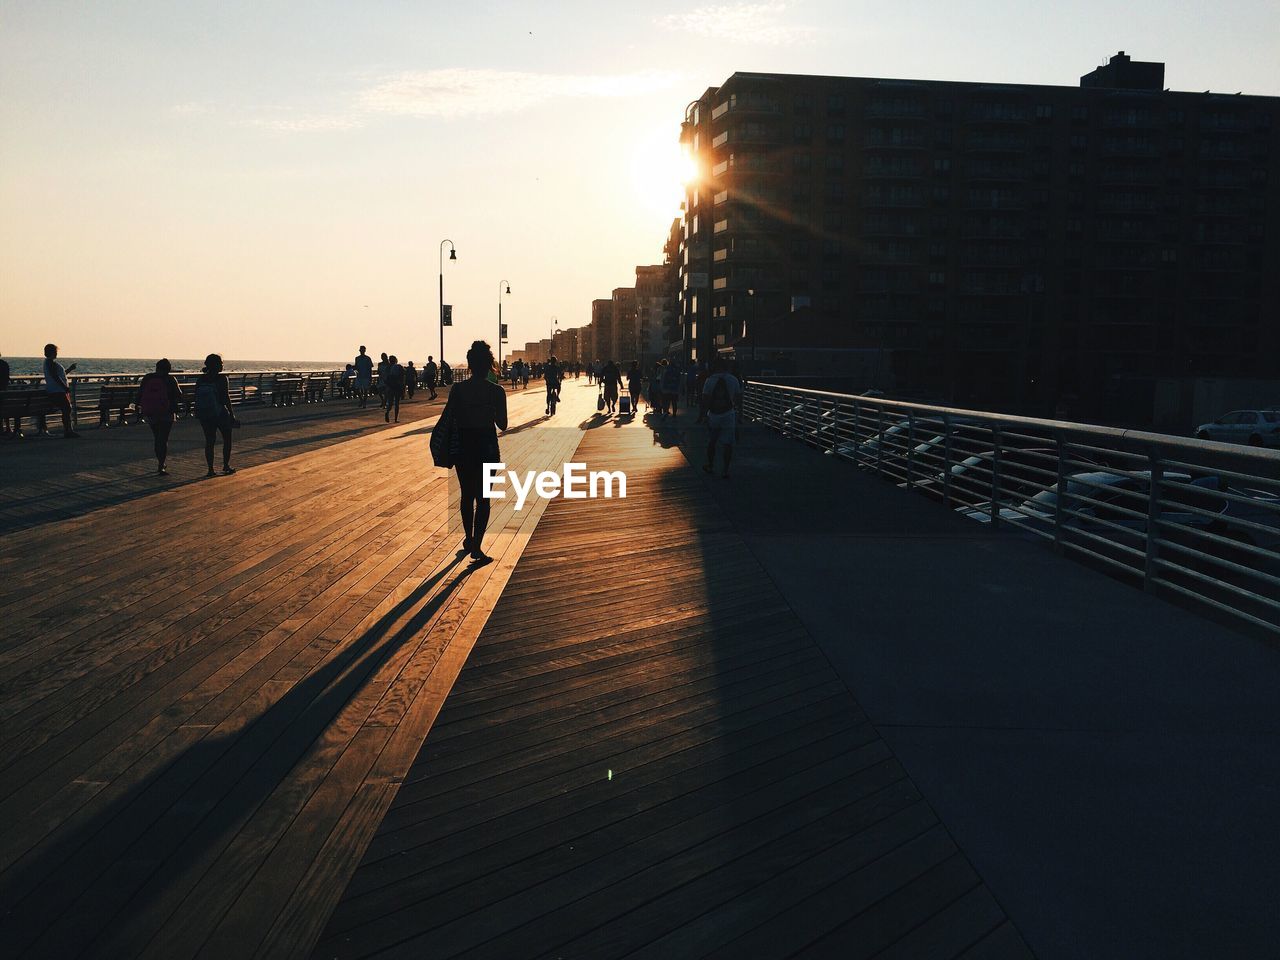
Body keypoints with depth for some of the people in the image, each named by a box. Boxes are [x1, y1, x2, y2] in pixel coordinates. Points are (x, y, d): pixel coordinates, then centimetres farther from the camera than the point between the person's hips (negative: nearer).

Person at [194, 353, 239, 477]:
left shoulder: (200, 379, 3)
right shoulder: (221, 378, -11)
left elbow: (196, 397, 6)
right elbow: (226, 398, -12)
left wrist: (197, 413, 16)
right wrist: (231, 414, -6)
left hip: (205, 415, 4)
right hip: (220, 414, -4)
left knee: (209, 441, 8)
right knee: (227, 439, 13)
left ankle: (210, 469, 4)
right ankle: (226, 465, 15)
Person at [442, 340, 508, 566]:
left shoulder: (458, 390, -5)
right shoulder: (497, 391, -9)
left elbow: (446, 420, -4)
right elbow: (502, 425, -3)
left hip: (463, 448, 2)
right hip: (487, 449, -2)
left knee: (467, 495, 19)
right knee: (482, 498, 3)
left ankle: (469, 539, 34)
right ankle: (477, 547, -6)